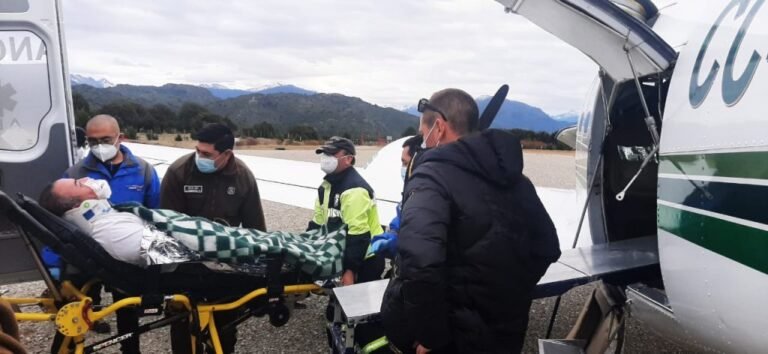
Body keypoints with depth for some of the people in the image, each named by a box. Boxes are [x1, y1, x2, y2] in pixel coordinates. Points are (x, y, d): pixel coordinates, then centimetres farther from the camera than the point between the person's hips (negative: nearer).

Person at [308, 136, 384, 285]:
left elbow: (358, 235, -28)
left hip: (366, 259, -9)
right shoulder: (328, 185, 8)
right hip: (345, 254, 9)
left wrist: (350, 269, -28)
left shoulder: (354, 189, -24)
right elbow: (317, 223, 14)